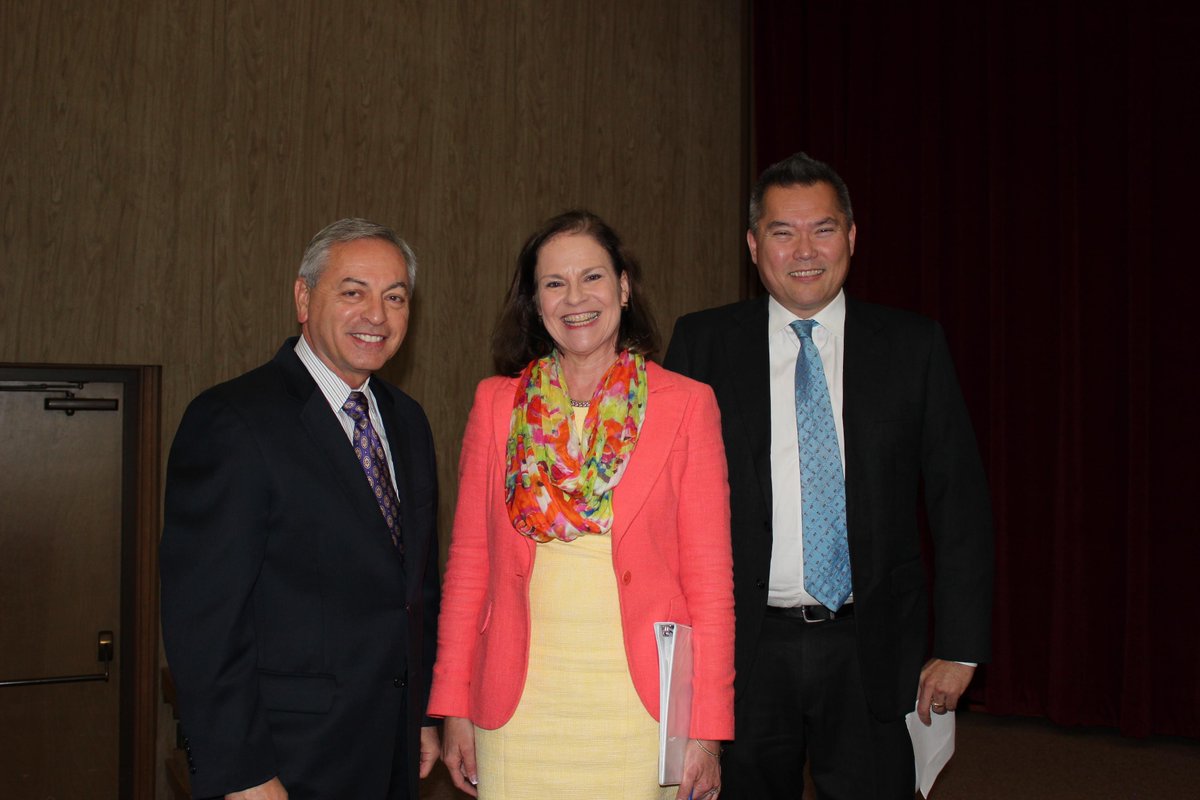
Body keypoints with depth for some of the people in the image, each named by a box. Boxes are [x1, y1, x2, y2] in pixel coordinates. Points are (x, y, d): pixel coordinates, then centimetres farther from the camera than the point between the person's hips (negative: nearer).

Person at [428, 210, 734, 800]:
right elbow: (469, 560, 6)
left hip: (643, 707, -1)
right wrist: (454, 708, 3)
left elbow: (710, 577, -2)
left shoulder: (686, 404, -1)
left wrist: (706, 728, -6)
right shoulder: (496, 404, 5)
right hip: (519, 707, 2)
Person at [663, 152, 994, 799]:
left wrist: (960, 648, 0)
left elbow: (959, 502, 4)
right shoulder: (703, 343, 2)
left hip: (873, 654, 0)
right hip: (742, 649, 0)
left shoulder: (914, 346, 2)